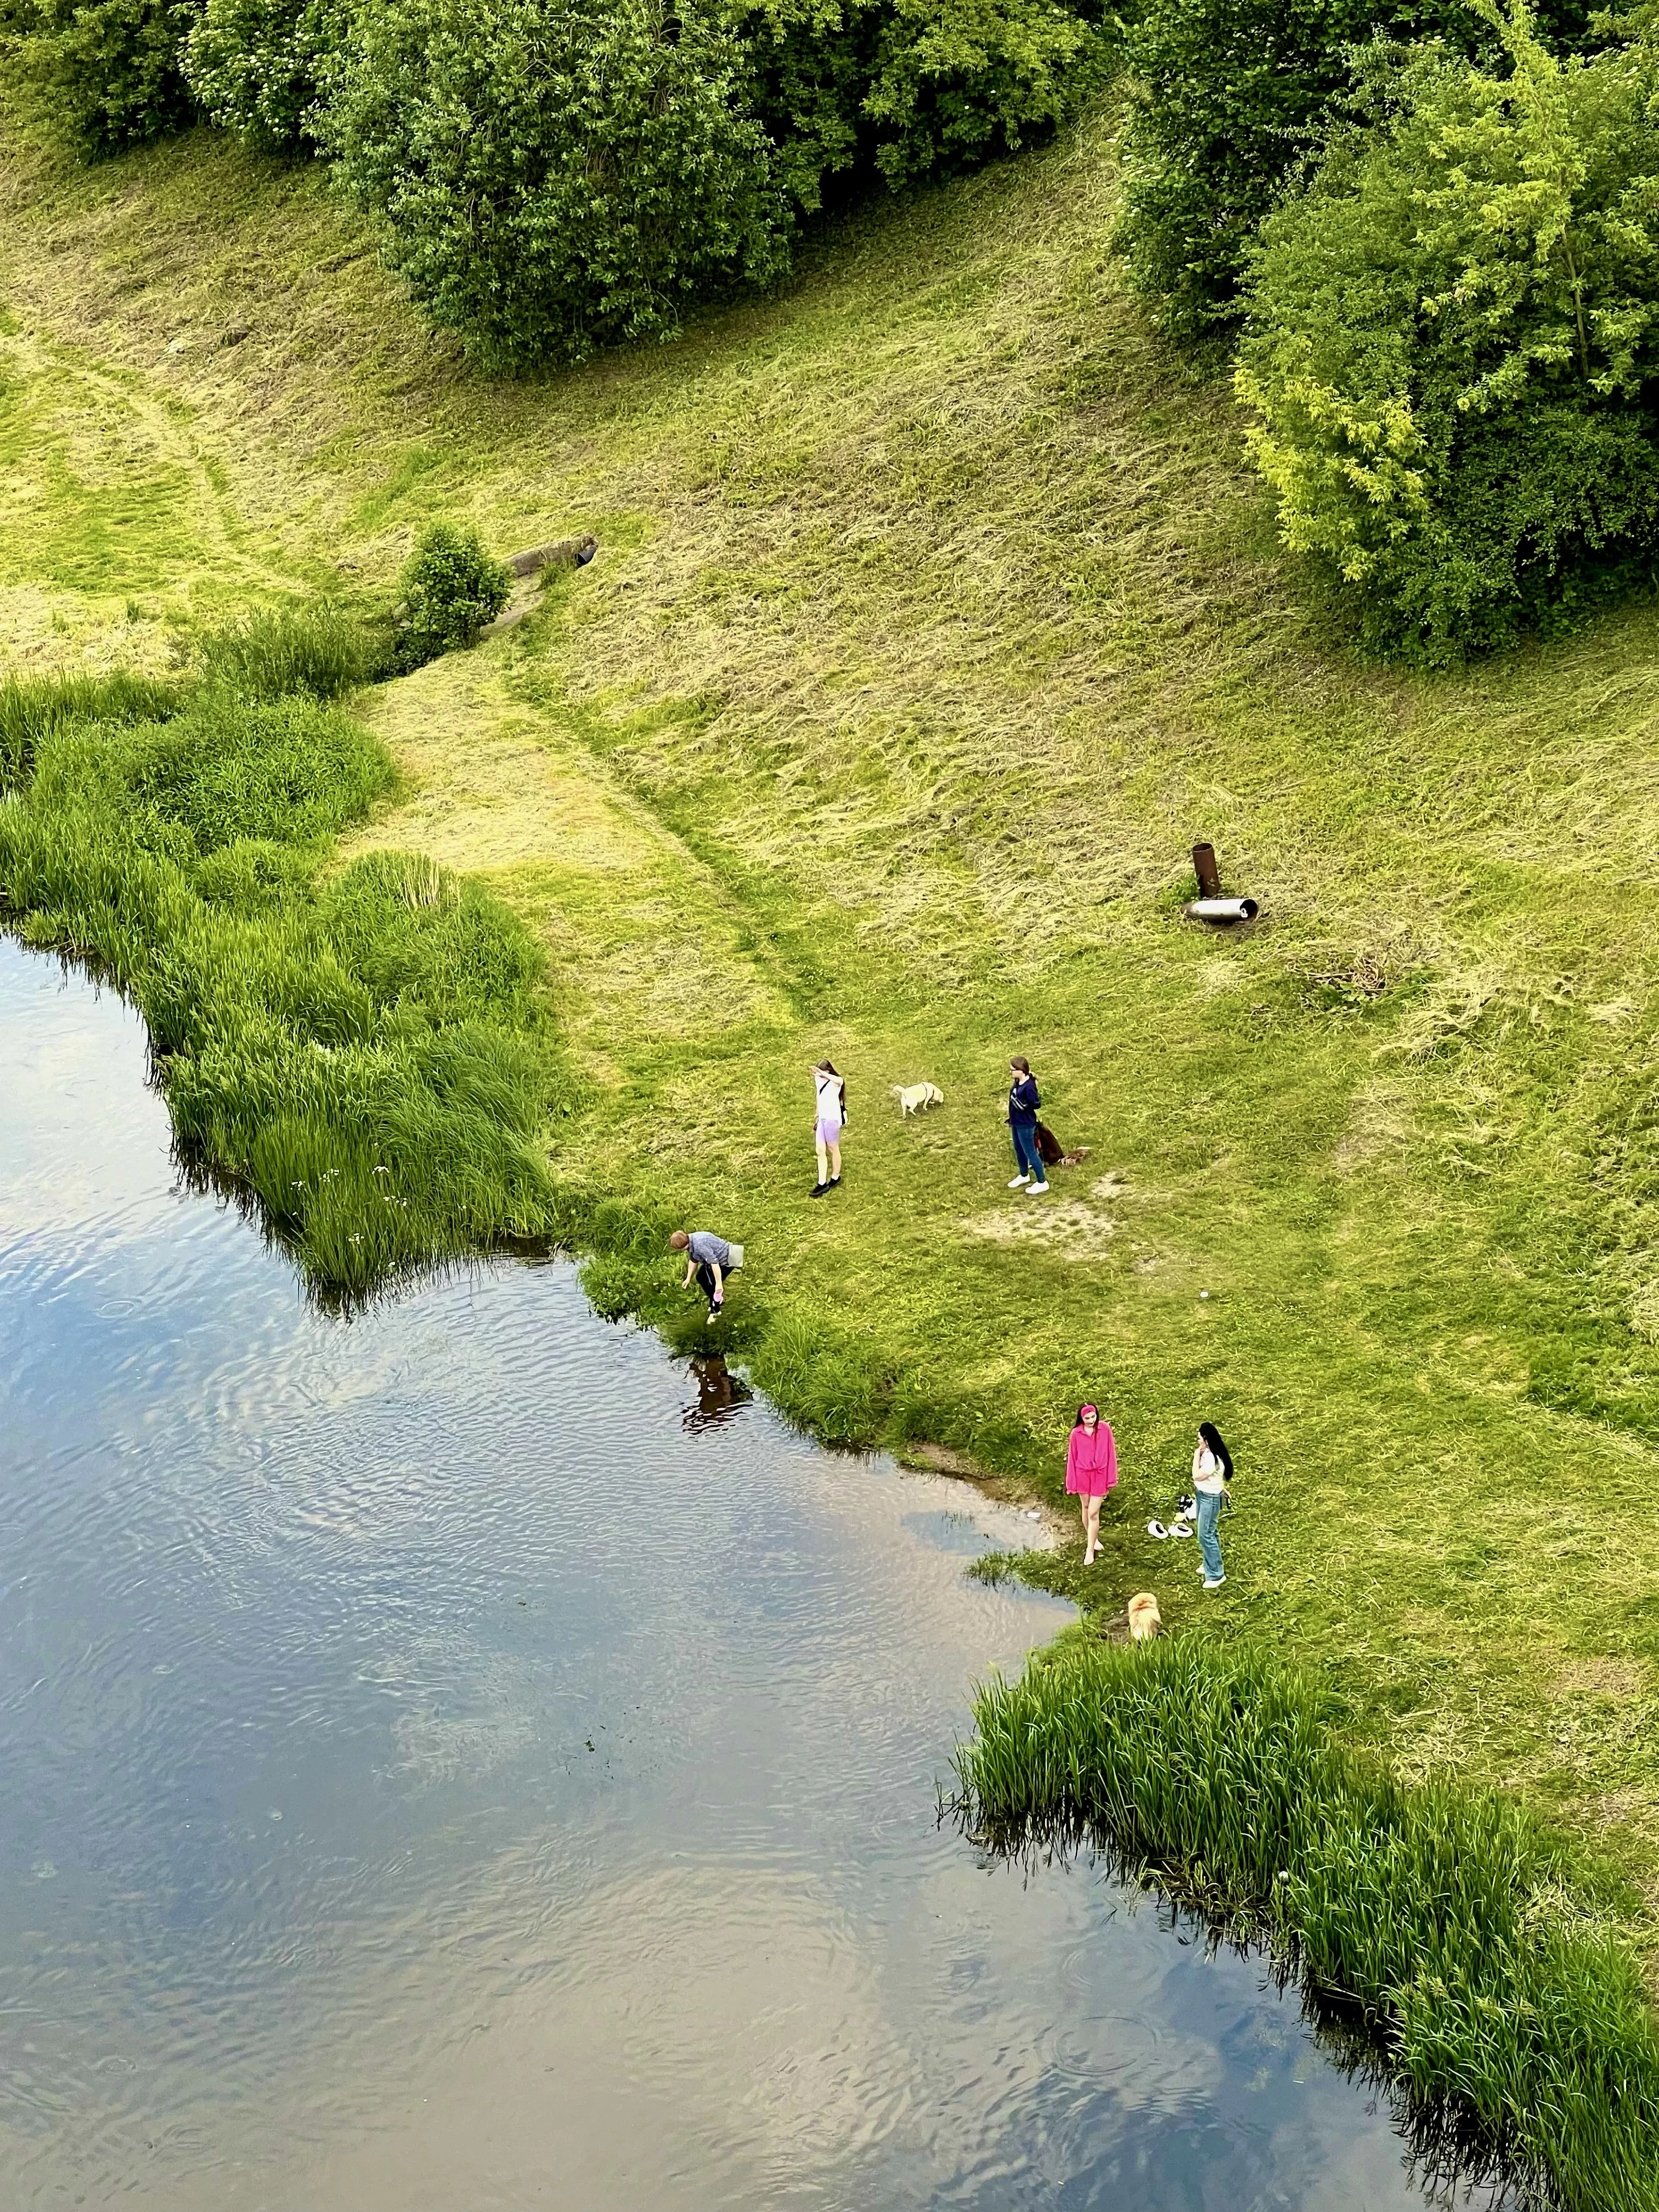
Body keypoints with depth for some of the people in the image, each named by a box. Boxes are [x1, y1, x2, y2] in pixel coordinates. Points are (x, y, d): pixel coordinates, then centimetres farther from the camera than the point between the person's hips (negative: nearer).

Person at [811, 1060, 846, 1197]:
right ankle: (822, 1184, 3)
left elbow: (839, 1081, -42)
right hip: (822, 1118, 7)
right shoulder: (819, 1080, 7)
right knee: (820, 1151, 3)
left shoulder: (835, 1082, -15)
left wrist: (824, 1074, -49)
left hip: (833, 1119, -7)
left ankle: (835, 1177, 27)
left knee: (833, 1149, 8)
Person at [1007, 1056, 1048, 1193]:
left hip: (1026, 1125, -9)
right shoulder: (1017, 1083, -1)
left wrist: (1022, 1105, -32)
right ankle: (1024, 1175, 47)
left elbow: (1036, 1104, -23)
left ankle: (1042, 1182, 16)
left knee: (1030, 1153, 3)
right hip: (1016, 1123, 9)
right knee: (1019, 1150, 25)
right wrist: (1011, 1119, 18)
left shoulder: (1029, 1086, -28)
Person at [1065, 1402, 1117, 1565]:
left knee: (1093, 1513, -4)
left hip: (1100, 1475, -1)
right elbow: (1072, 1458, -2)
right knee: (1086, 1509, 16)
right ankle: (1092, 1538, 38)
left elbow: (1110, 1453, -4)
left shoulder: (1105, 1429, -11)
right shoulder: (1076, 1433, -10)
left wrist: (1112, 1478, -1)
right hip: (1082, 1474, 1)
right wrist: (1071, 1484, 1)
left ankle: (1090, 1550, 4)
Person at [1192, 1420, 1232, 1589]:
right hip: (1202, 1494, 10)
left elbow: (1197, 1476, -29)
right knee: (1208, 1532, 23)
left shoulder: (1213, 1459, -30)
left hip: (1210, 1498, -10)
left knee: (1206, 1535, -3)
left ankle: (1216, 1574, 5)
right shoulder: (1208, 1453, -1)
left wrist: (1197, 1455, -24)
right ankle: (1211, 1564, 39)